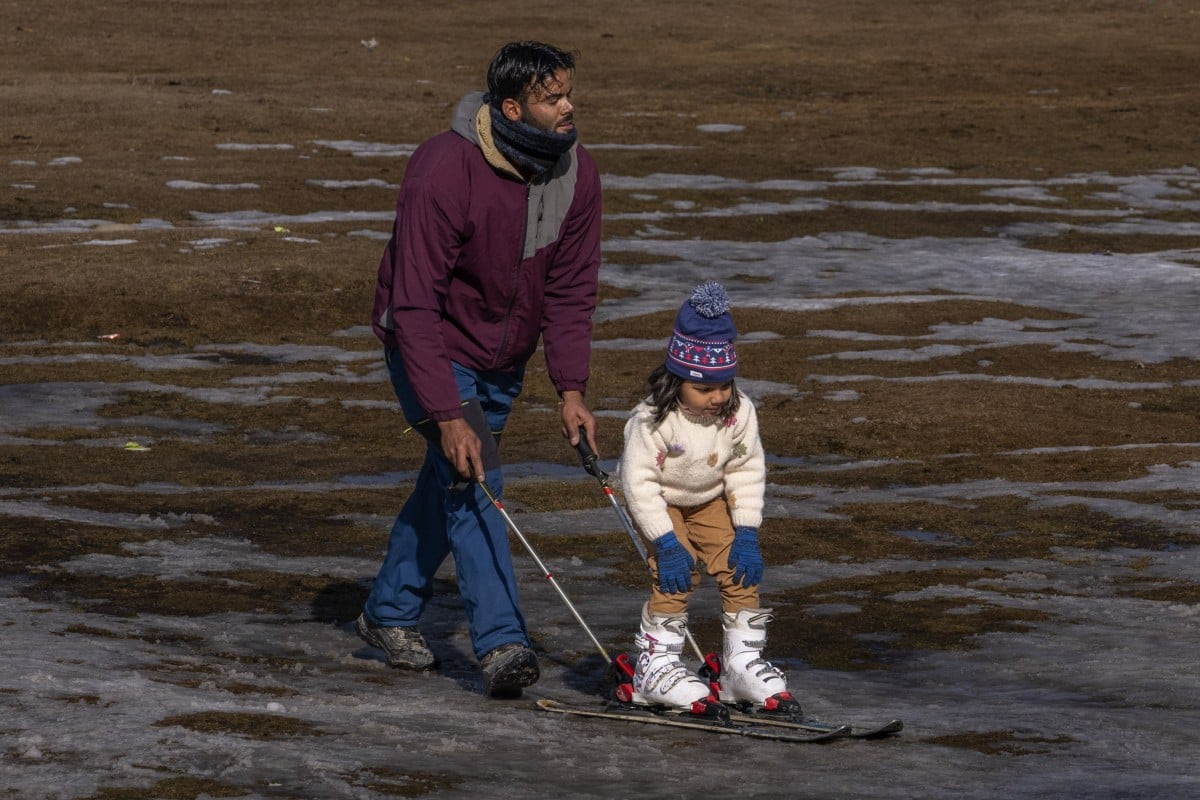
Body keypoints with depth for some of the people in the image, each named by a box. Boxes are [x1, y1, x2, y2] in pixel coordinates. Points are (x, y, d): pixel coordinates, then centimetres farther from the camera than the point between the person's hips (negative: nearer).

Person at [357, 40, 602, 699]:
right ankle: (500, 642, -21)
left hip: (502, 356, 6)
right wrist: (446, 416, -33)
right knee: (469, 477, -18)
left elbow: (571, 291, -4)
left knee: (447, 484, 14)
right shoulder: (444, 171, -31)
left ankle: (390, 612, 31)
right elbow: (415, 305, -29)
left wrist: (570, 389, -14)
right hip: (432, 348, -6)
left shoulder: (576, 173, -12)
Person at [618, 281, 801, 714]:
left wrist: (746, 532, -13)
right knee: (677, 573, -20)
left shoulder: (739, 411, -18)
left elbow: (748, 470, -8)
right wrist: (666, 542, -29)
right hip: (661, 501, -4)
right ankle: (655, 666, -10)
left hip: (711, 499, 4)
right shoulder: (652, 420, -31)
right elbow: (638, 481, -27)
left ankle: (743, 662, 5)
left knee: (740, 569, -7)